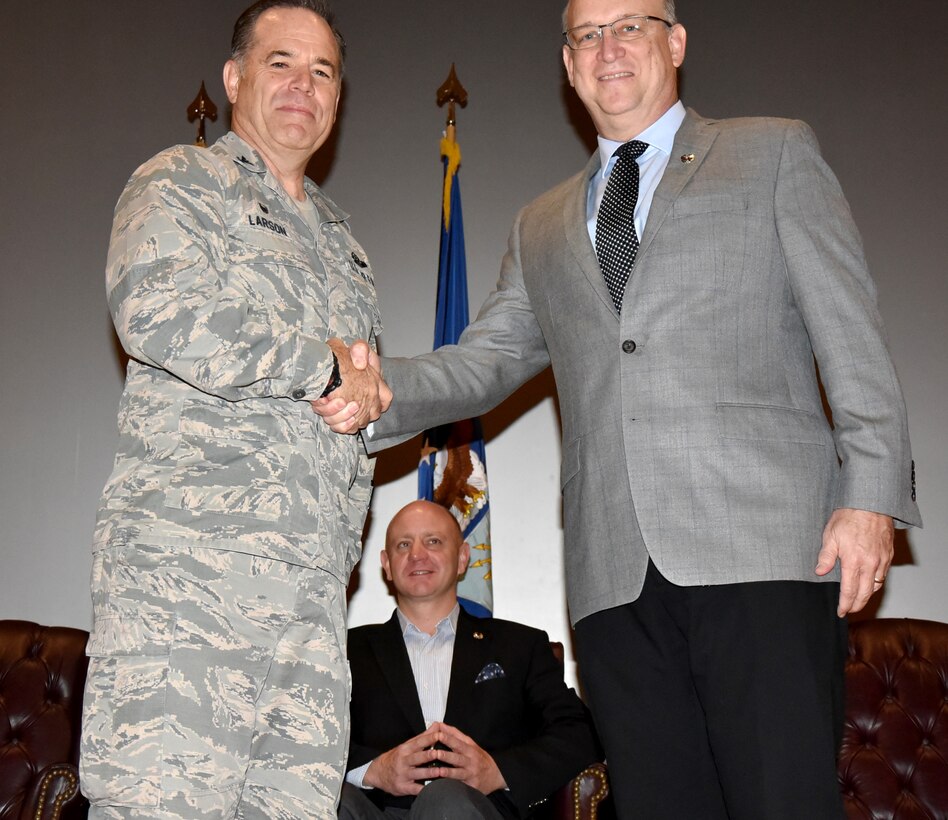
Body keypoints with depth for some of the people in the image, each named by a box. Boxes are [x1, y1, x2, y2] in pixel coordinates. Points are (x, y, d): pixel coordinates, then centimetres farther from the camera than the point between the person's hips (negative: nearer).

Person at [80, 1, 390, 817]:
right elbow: (158, 315, -12)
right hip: (191, 546, -6)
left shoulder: (340, 241, 29)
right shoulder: (182, 183, 8)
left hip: (314, 570, 6)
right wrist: (322, 363, -5)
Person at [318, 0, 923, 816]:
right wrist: (378, 391, -5)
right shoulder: (542, 227, 26)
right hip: (615, 575, 4)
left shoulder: (775, 153, 15)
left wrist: (871, 495, -6)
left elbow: (851, 335, 6)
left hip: (763, 544, -3)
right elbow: (488, 358, 16)